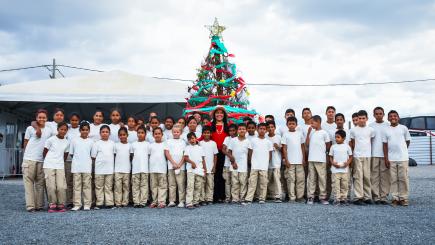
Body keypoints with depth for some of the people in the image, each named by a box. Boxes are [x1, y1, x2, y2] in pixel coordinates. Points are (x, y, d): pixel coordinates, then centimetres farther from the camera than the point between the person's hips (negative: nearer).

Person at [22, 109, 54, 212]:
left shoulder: (49, 130, 10)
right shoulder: (30, 129, 5)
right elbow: (25, 143, 9)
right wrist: (26, 155, 8)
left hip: (42, 160, 2)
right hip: (29, 159, -2)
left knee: (40, 183, 3)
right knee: (29, 182, -5)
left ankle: (39, 205, 6)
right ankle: (30, 205, -6)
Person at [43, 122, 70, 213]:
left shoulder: (67, 143, 9)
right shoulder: (51, 140, -2)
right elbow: (44, 153, 6)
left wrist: (60, 162, 14)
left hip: (60, 167, 3)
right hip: (49, 166, -2)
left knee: (61, 187, -7)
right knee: (51, 187, -7)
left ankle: (61, 205, 6)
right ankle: (52, 205, 6)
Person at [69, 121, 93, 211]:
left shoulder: (91, 141, 6)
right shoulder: (74, 140, 5)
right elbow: (71, 153, 8)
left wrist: (87, 160, 0)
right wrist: (77, 159, 3)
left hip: (87, 167, 0)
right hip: (76, 167, 0)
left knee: (87, 186, 2)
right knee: (77, 186, 3)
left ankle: (87, 204, 6)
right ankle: (77, 204, 7)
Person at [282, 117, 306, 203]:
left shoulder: (300, 133, 7)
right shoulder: (285, 135, 1)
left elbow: (303, 146, 11)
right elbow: (284, 148, -1)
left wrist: (304, 159, 5)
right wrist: (286, 160, -7)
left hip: (299, 161, 2)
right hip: (290, 161, -2)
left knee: (301, 179, 3)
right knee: (290, 179, 0)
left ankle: (300, 196, 11)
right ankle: (292, 197, 5)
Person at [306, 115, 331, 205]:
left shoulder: (324, 133, -2)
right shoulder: (311, 132, 11)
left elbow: (328, 145, 3)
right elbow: (307, 143, 6)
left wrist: (322, 151, 10)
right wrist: (308, 133, 1)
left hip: (321, 159, -4)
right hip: (311, 159, 4)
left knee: (322, 178, 0)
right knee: (311, 178, 7)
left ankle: (323, 197, 7)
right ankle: (310, 197, 10)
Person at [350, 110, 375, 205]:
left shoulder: (371, 130, 6)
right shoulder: (353, 130, 3)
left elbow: (372, 141, 13)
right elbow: (352, 143, 8)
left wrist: (369, 151, 8)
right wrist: (354, 152, 3)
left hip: (367, 155, 2)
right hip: (357, 156, -2)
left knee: (367, 177, 3)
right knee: (358, 176, -5)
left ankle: (367, 197, 10)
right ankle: (358, 197, -4)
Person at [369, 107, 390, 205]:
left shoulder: (388, 125, 9)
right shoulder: (370, 126, 9)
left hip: (385, 154, 0)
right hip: (373, 154, 0)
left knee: (385, 176, 0)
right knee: (374, 176, -1)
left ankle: (383, 196, 4)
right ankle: (376, 197, 3)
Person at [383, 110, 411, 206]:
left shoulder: (403, 128, 2)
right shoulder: (386, 130, 5)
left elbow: (408, 141, 11)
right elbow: (385, 145, 4)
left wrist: (402, 150, 9)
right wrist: (386, 158, -1)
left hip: (403, 158, -1)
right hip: (391, 159, 1)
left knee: (403, 178, 0)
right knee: (393, 179, 3)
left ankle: (404, 198, 8)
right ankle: (395, 198, 9)